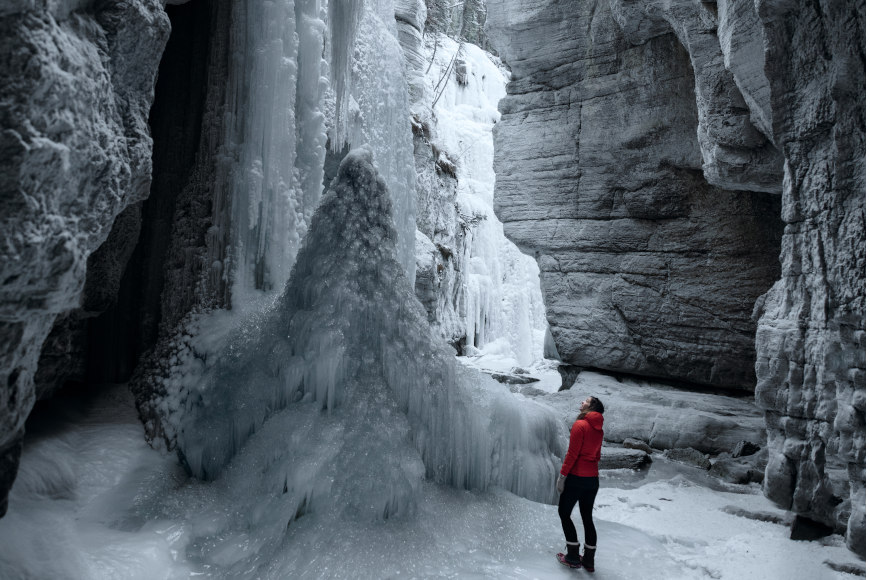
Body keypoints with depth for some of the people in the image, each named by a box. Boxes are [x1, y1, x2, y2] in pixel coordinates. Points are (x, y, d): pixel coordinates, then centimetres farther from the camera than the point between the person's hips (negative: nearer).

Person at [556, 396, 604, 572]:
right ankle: (589, 559, 20)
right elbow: (597, 456, 15)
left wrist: (562, 476, -13)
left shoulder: (580, 425, -15)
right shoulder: (599, 430, 8)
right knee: (587, 517, 15)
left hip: (576, 478, -7)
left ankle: (573, 557, 10)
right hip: (593, 479, 7)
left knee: (564, 513, 8)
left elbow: (572, 454, -17)